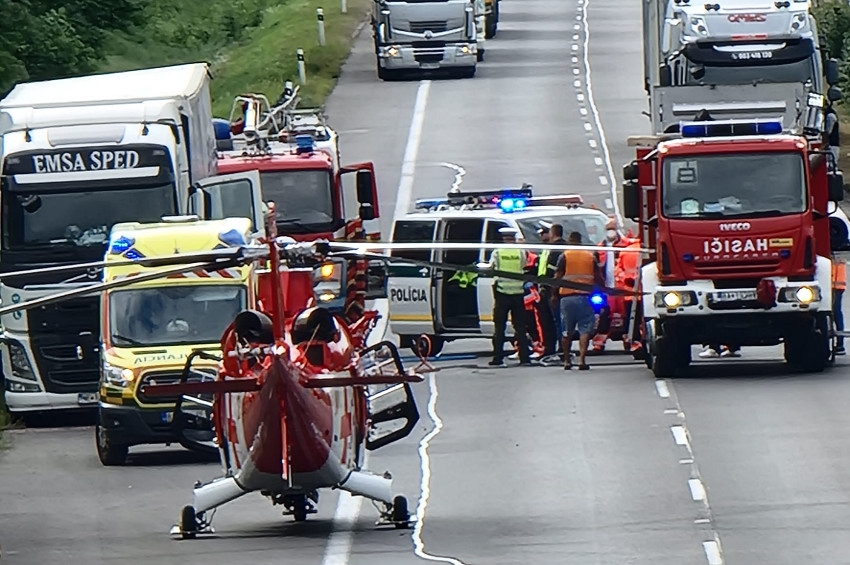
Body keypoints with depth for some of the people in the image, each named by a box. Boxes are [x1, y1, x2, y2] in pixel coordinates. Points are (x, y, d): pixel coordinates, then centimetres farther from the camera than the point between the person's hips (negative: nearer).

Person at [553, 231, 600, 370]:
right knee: (585, 330, 0)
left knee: (567, 331, 11)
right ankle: (582, 359, -13)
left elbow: (557, 277, -2)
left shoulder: (564, 256, 0)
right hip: (585, 296, 1)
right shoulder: (591, 256, 7)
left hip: (567, 296, -1)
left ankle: (567, 361, 16)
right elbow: (597, 278, 10)